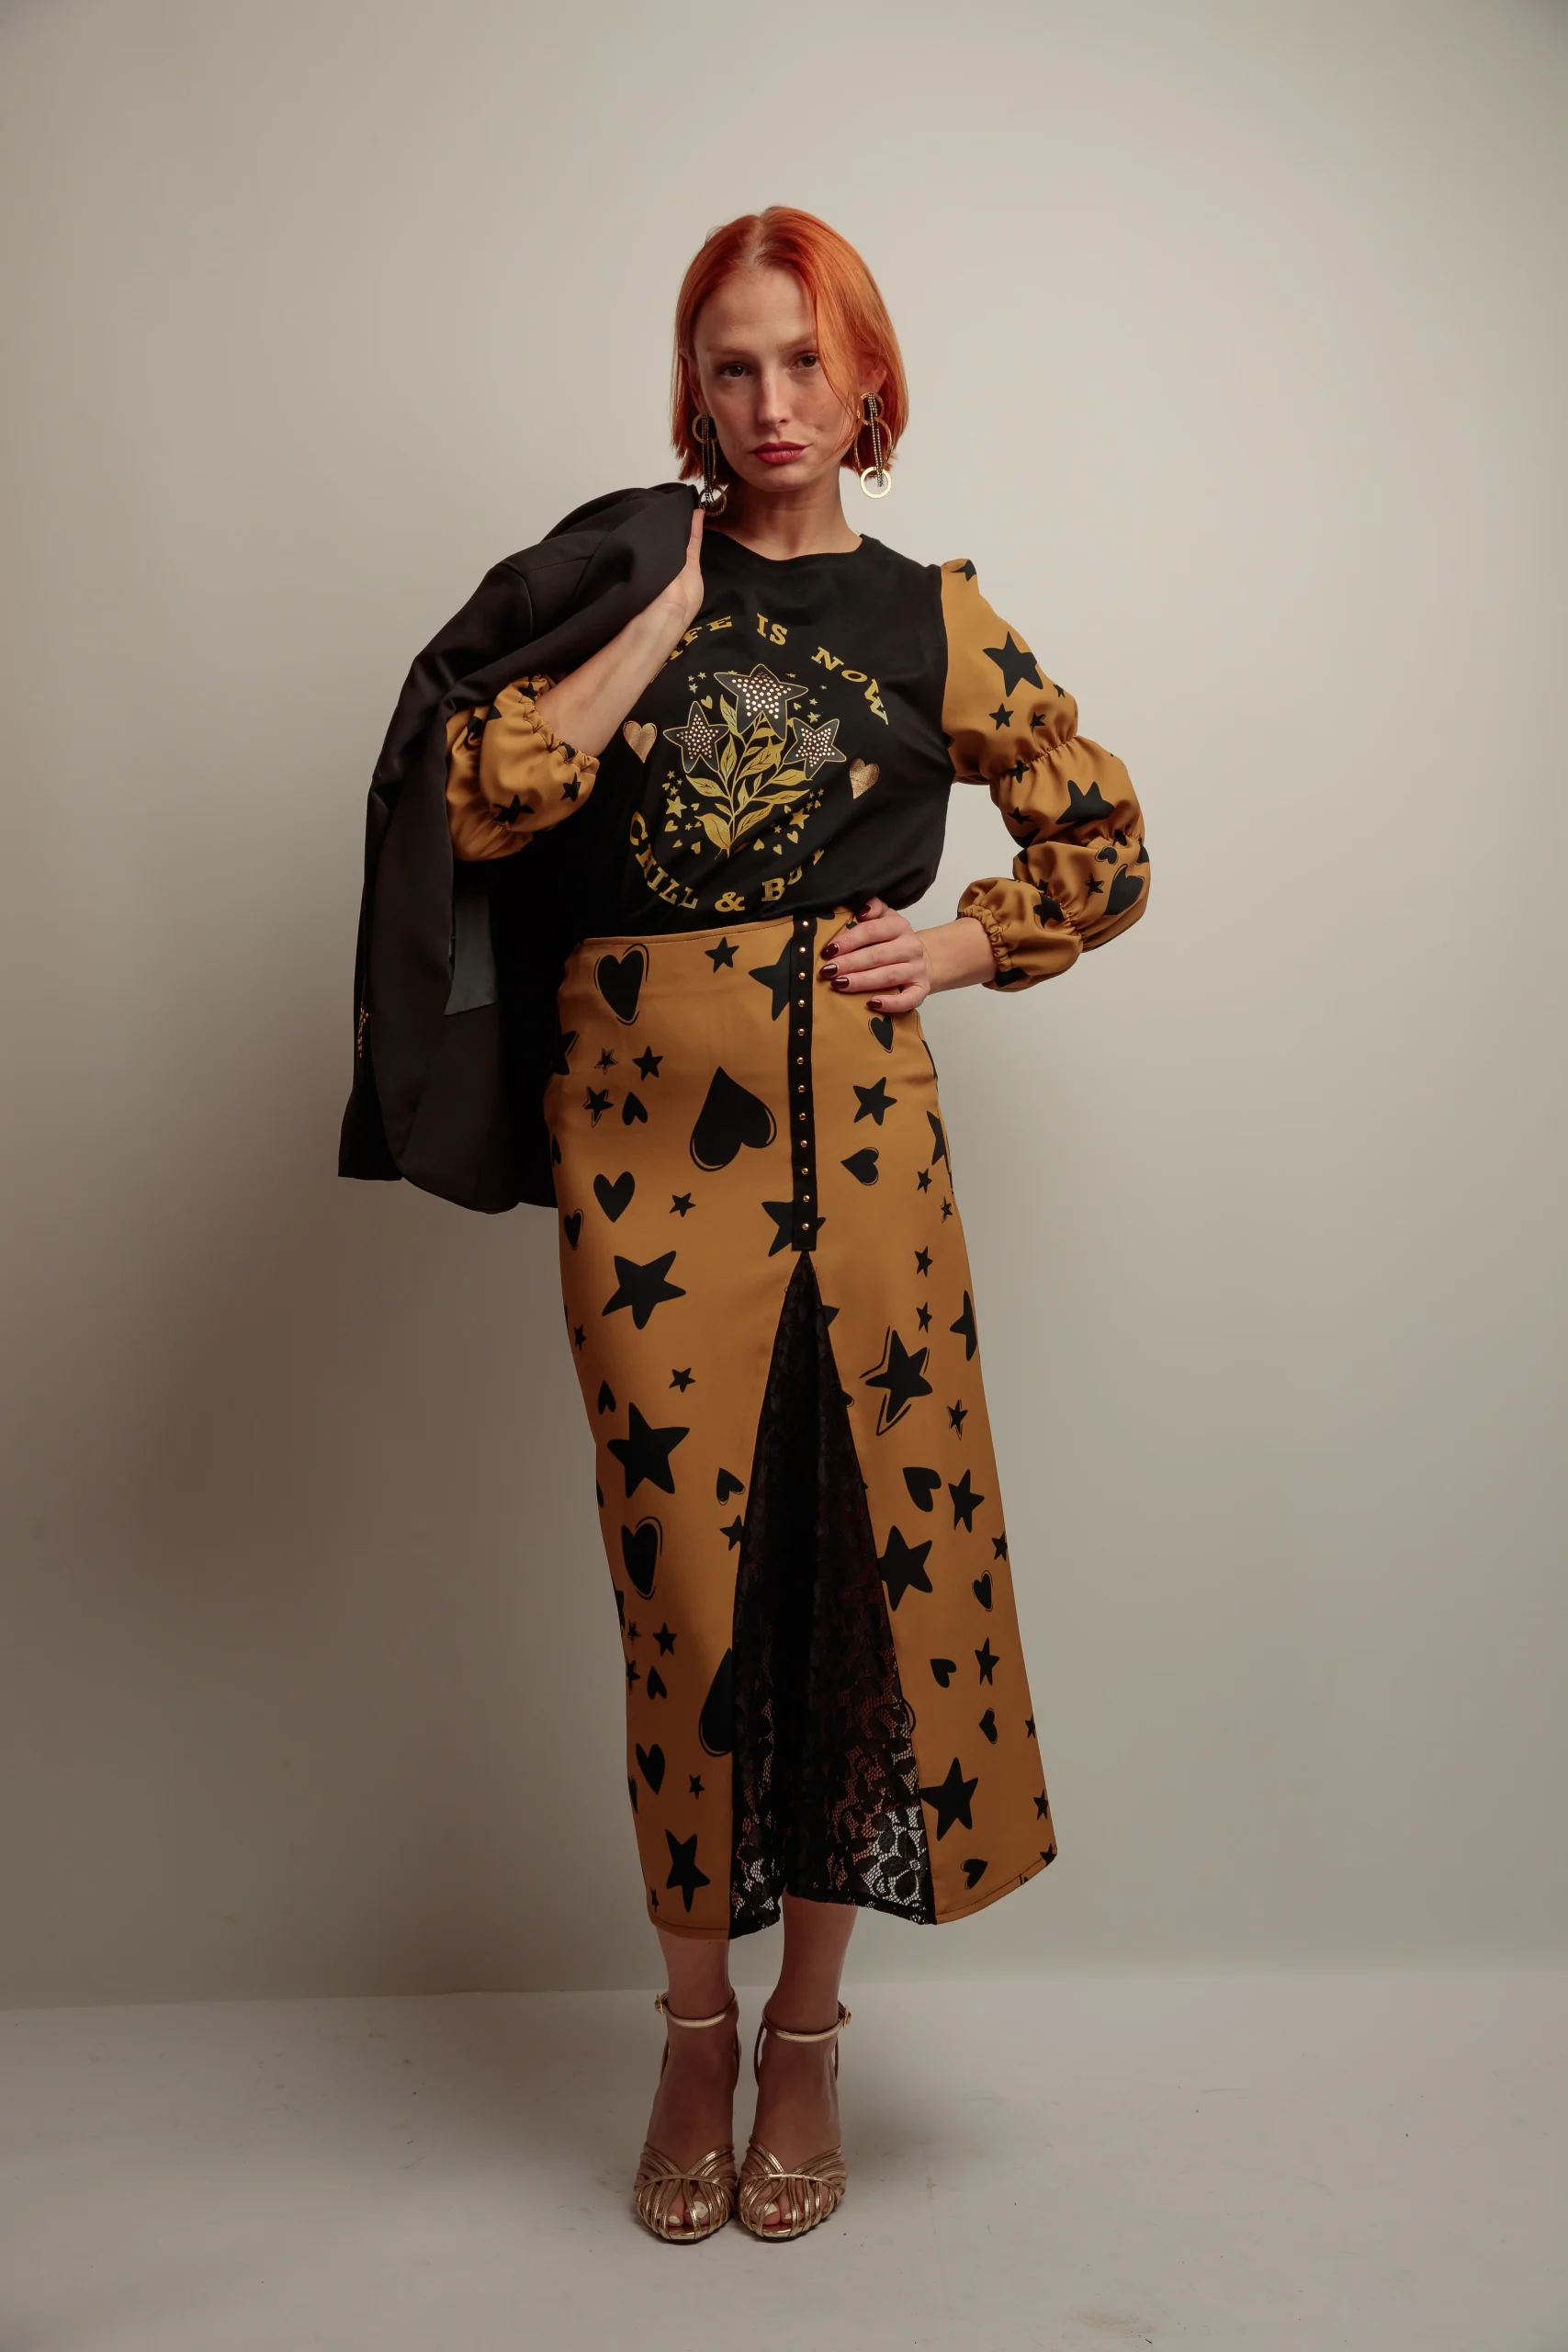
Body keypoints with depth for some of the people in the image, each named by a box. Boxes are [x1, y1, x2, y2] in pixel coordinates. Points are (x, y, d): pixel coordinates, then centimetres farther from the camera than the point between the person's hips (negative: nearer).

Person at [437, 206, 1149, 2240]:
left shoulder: (932, 617, 11)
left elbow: (1106, 843, 18)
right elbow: (482, 802, -5)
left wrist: (958, 947, 4)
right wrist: (667, 612, -4)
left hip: (858, 1128, 1)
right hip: (646, 1135, 0)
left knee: (866, 1553, 4)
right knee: (685, 1569, 5)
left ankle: (806, 2036, 25)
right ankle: (698, 2030, 26)